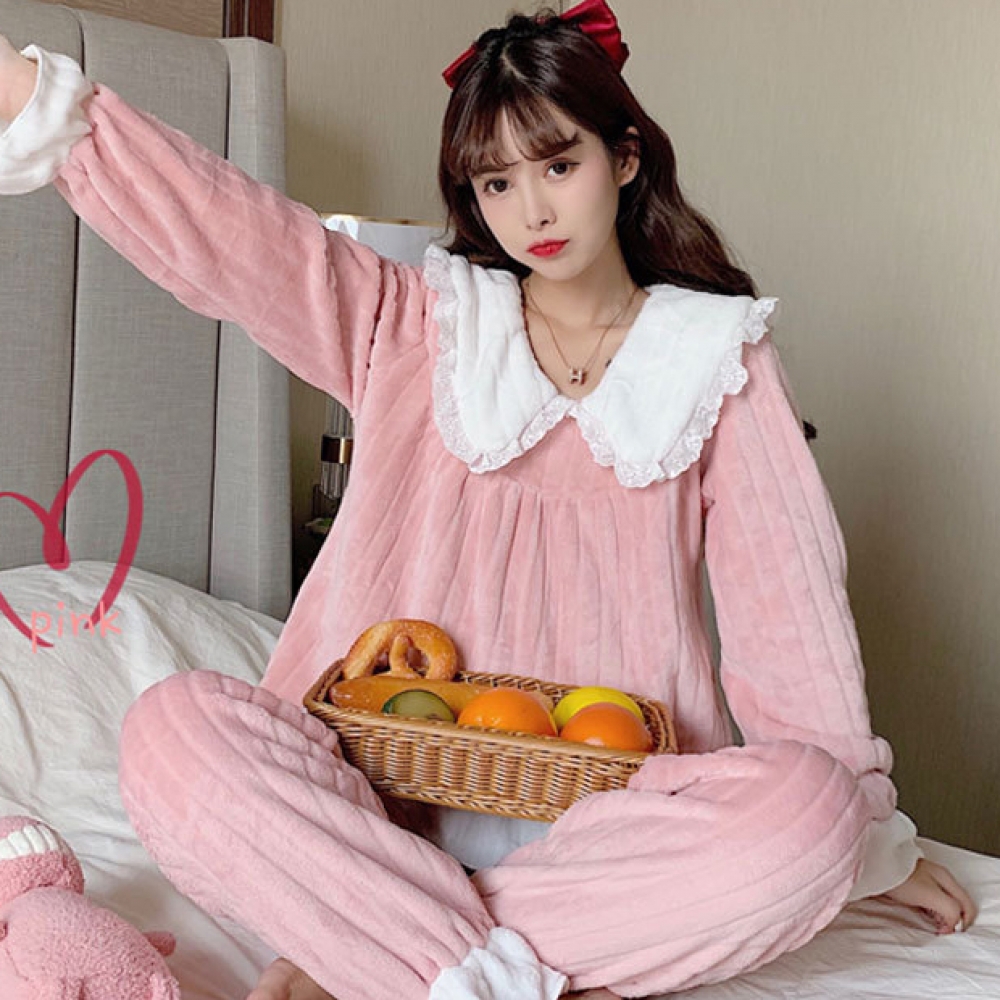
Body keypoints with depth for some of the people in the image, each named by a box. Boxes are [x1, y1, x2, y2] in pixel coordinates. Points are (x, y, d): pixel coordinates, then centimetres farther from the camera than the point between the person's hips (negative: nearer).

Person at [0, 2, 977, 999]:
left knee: (807, 808, -31)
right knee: (173, 730, -24)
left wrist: (870, 837, 3)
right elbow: (221, 228, -5)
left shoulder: (718, 362, 7)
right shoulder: (416, 331, 9)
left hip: (616, 813, 1)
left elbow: (791, 594, 3)